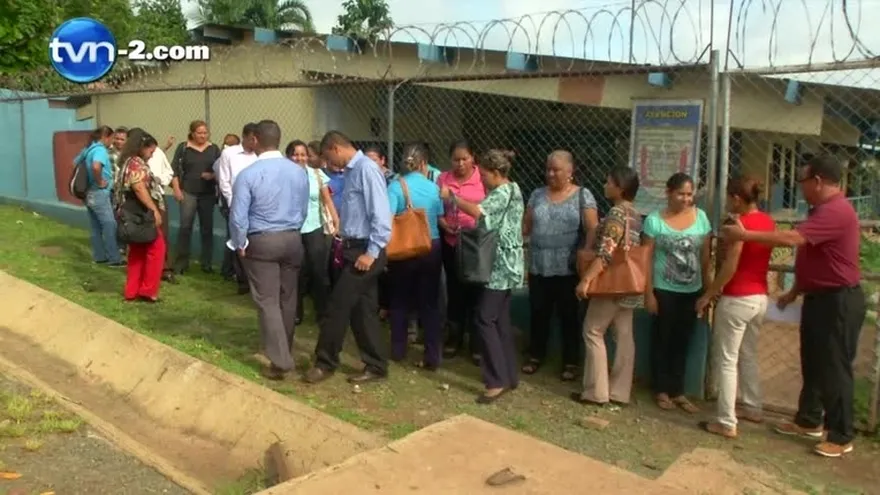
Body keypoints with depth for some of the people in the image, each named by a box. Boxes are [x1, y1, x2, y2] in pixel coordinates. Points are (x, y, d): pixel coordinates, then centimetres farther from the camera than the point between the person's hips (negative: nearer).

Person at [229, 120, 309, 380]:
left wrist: (240, 245, 3)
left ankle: (280, 361, -1)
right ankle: (284, 350, 32)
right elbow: (303, 210, 9)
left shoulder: (248, 174, -13)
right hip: (293, 240, 4)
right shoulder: (299, 172, 0)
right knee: (287, 299, 16)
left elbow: (238, 216, -12)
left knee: (268, 302, 1)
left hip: (261, 242, -4)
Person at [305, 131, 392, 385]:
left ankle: (325, 362, 15)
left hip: (365, 252, -9)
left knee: (338, 306, -1)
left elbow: (381, 214, -21)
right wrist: (345, 242, 15)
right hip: (354, 249, 9)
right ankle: (376, 366, 23)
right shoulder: (351, 171, 12)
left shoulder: (367, 169, -16)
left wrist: (372, 253, -21)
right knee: (362, 310, 13)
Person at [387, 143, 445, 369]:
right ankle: (433, 356, 8)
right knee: (429, 302, 7)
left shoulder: (396, 186, -11)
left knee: (400, 300, 14)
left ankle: (398, 350, 24)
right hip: (432, 248, 2)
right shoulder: (434, 188, -3)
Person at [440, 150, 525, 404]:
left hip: (500, 266, -10)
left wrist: (451, 197, -18)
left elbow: (478, 211, -30)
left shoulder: (503, 193, -15)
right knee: (501, 319, 13)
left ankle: (498, 381, -6)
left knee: (486, 319, -9)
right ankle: (510, 375, 20)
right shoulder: (509, 191, 16)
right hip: (503, 266, 10)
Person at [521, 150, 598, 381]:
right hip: (538, 267, 3)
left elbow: (592, 229, -7)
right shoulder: (537, 194, 9)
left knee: (568, 315, 7)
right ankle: (536, 356, 28)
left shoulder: (582, 195, -2)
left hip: (567, 269, -3)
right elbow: (525, 226, 9)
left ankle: (571, 362, 19)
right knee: (538, 313, 12)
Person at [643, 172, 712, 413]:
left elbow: (705, 257, 5)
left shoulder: (701, 217, 0)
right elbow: (647, 260, -8)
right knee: (662, 340, 8)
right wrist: (648, 293, -10)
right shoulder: (654, 220, -9)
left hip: (692, 291, 3)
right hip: (664, 290, -3)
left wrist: (708, 289, 4)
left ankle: (678, 391, 23)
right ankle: (661, 391, 21)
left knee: (682, 342, 12)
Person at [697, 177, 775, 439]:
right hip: (760, 297, 9)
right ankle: (753, 408, 36)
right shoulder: (768, 222, 6)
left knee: (726, 360, -1)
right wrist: (727, 247, 11)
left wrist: (707, 296, -12)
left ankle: (726, 423, 3)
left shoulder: (740, 223, -17)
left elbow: (729, 268, -19)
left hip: (737, 299, -9)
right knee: (748, 355, 23)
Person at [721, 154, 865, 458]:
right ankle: (809, 421, 29)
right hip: (819, 298, 11)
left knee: (835, 367, -2)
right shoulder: (824, 210, 14)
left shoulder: (835, 211, -22)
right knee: (813, 363, 17)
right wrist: (795, 292, 19)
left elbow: (792, 239, -32)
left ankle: (842, 436, 9)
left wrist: (744, 235, -25)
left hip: (839, 301, -11)